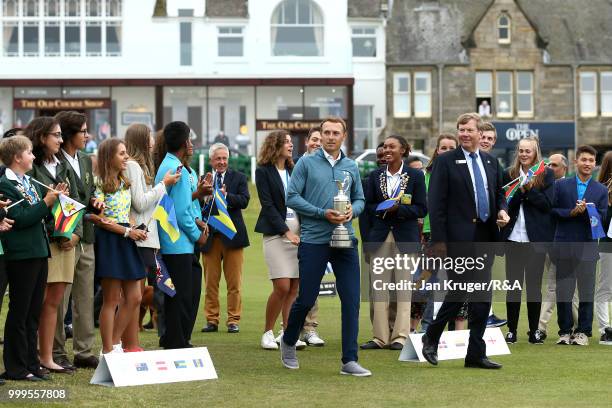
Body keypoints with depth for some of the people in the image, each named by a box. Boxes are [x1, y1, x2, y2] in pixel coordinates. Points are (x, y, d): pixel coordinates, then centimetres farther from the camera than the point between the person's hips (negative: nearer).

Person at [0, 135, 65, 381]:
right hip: (21, 256, -8)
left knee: (33, 313, 12)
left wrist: (55, 199, 4)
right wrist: (46, 202, -17)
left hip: (39, 253, 8)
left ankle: (31, 364, 18)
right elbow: (20, 219, -19)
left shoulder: (31, 183, 15)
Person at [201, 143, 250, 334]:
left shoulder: (238, 178, 6)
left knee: (234, 282, 2)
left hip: (232, 235, -1)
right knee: (210, 282, 4)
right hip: (210, 236, 1)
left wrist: (227, 196, -24)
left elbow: (244, 201, -9)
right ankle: (211, 320, 11)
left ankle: (233, 320, 7)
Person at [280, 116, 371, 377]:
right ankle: (288, 342, 30)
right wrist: (322, 213, -13)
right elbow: (292, 198, -5)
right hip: (313, 241, -3)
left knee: (351, 301, -3)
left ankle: (349, 360, 1)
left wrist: (353, 210, -7)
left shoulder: (351, 167, 11)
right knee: (306, 299, 2)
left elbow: (360, 199, 16)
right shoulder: (307, 163, -1)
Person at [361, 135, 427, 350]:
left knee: (403, 287, -3)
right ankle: (380, 336, 5)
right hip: (380, 236, 3)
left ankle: (400, 336, 0)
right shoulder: (375, 176, 10)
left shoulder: (415, 176, 2)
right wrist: (381, 209, -10)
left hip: (405, 237, -3)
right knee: (379, 286, 1)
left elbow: (421, 209, -1)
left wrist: (398, 208, -15)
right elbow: (368, 205, 10)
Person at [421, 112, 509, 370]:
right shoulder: (446, 162, -3)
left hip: (485, 237, 6)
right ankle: (431, 338, 15)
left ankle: (476, 355, 10)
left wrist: (501, 211, 1)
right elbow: (436, 202, -7)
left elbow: (499, 193, 24)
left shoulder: (490, 161, 14)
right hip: (459, 238, -6)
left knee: (482, 297, 5)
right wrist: (438, 240, -13)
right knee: (459, 292, -6)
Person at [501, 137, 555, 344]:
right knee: (513, 284, 3)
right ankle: (512, 329, 8)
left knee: (534, 284, 3)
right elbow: (505, 203, 4)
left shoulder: (546, 175, 3)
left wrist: (530, 189, -15)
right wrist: (521, 190, -10)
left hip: (537, 238, -1)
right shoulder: (509, 174, 8)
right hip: (514, 236, 2)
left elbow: (548, 203, -6)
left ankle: (534, 330, 10)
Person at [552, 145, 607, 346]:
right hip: (565, 246, 0)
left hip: (588, 248, 0)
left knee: (587, 291, 1)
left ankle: (583, 331, 10)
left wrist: (585, 211, -16)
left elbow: (601, 218, 1)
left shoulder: (601, 190, 7)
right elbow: (553, 210, 1)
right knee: (563, 291, 2)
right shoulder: (561, 185, 6)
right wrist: (572, 212, -12)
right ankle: (565, 331, 11)